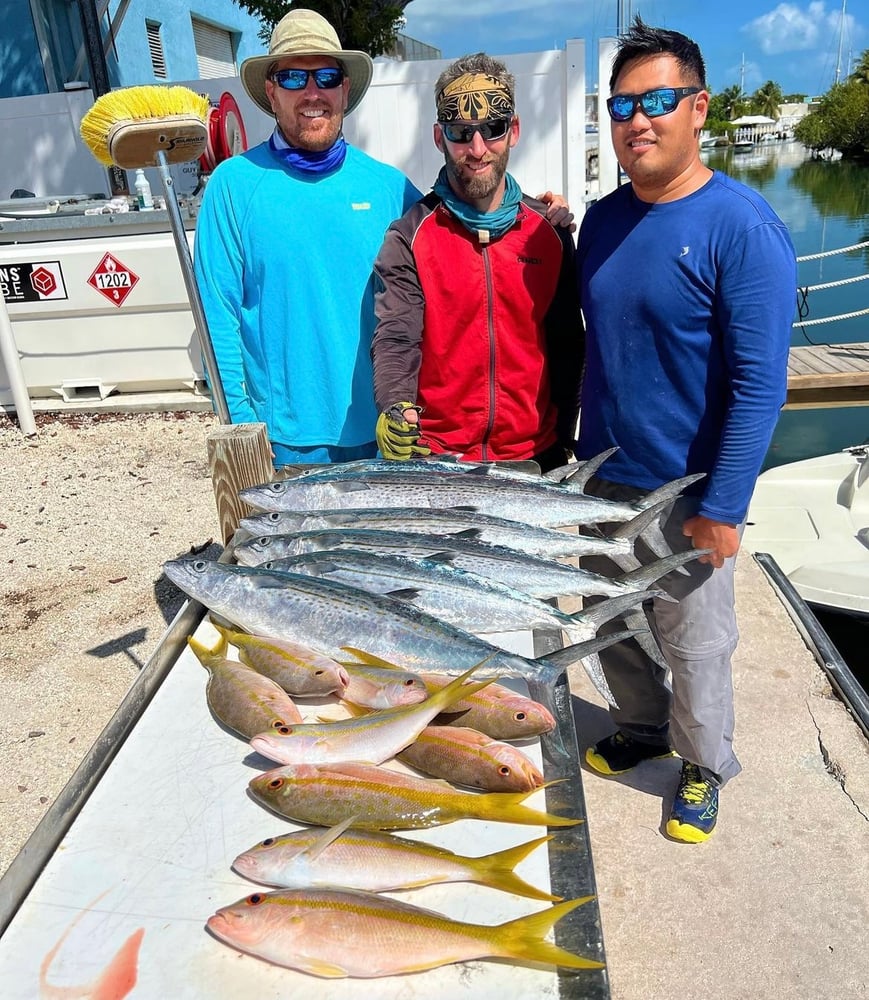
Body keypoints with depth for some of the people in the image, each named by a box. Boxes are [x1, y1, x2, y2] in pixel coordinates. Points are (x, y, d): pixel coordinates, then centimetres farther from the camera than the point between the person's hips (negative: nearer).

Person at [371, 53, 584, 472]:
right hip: (433, 455, -2)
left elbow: (567, 346, 8)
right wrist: (396, 411, -32)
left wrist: (563, 437, 5)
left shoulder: (550, 232, 5)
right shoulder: (409, 236, -3)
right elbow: (395, 340, -14)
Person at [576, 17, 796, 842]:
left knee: (694, 645, 10)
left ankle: (704, 769, 37)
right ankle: (642, 728, 46)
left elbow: (759, 383, -17)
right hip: (600, 478, 6)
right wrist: (574, 454, 12)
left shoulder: (742, 228, -15)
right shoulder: (603, 219, 4)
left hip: (685, 495, -6)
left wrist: (724, 506, -18)